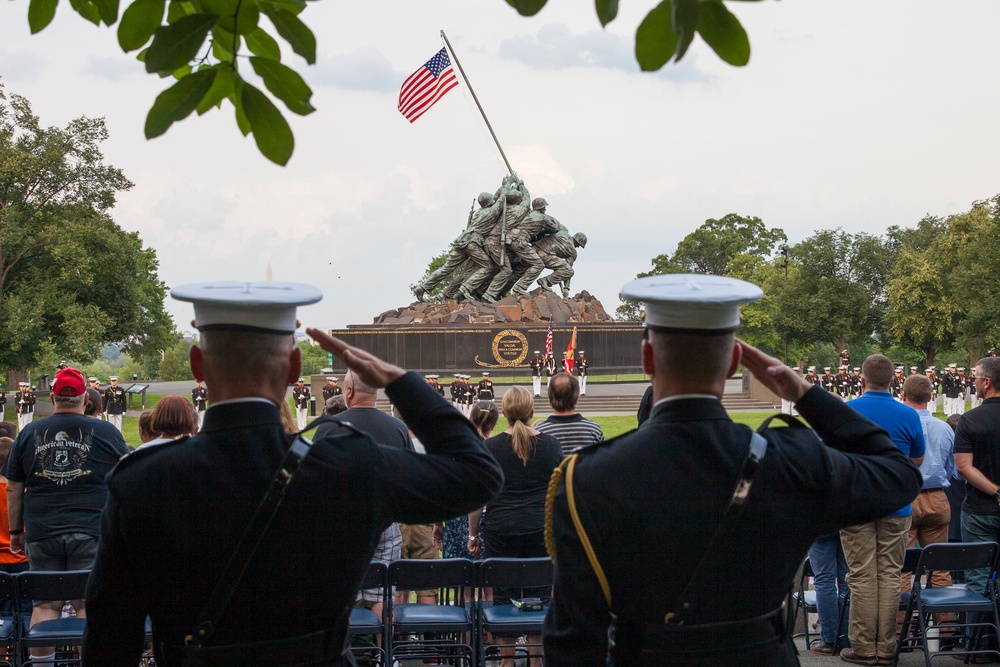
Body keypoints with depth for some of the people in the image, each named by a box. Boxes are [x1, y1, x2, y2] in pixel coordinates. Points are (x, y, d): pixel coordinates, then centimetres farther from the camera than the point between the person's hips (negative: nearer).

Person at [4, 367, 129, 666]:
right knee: (89, 605, 0)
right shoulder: (107, 433, 0)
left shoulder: (29, 434, 6)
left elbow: (14, 489, 9)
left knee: (45, 605, 9)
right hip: (91, 534, -2)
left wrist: (15, 531, 18)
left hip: (41, 535, 2)